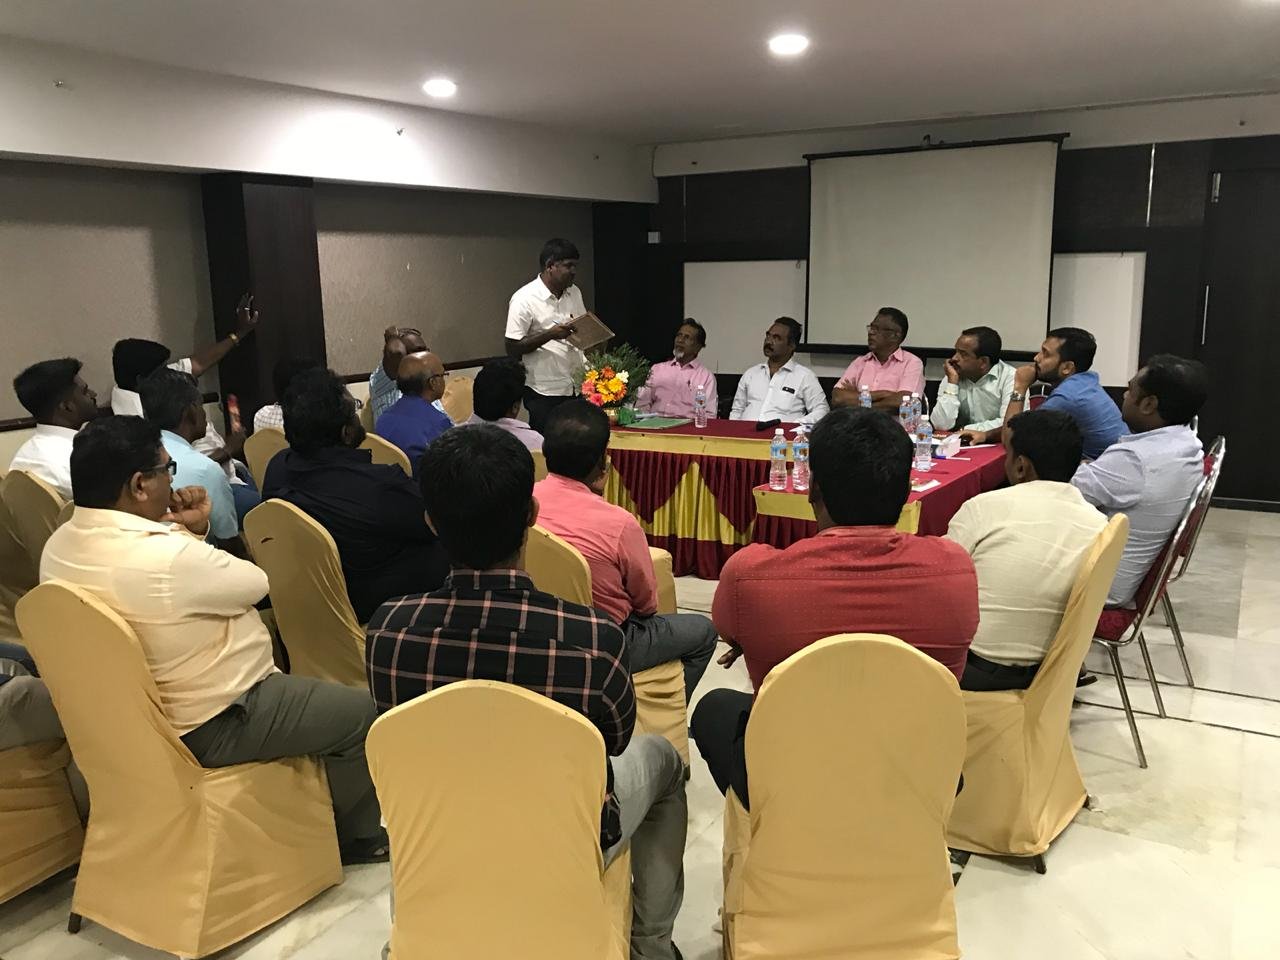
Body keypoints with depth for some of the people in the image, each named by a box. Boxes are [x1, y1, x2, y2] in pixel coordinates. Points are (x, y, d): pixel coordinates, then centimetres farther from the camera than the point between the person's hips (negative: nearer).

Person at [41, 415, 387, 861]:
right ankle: (357, 837, 26)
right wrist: (188, 536, -2)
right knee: (359, 712, 4)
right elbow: (255, 583, -14)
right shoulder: (167, 556, -34)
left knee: (293, 681, 29)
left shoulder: (60, 547, -4)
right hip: (212, 726, -10)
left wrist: (190, 532, -6)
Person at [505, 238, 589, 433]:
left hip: (578, 387, 6)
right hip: (545, 394, -6)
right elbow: (512, 349, -12)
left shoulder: (574, 293, 10)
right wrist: (550, 334, -22)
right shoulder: (524, 299, -11)